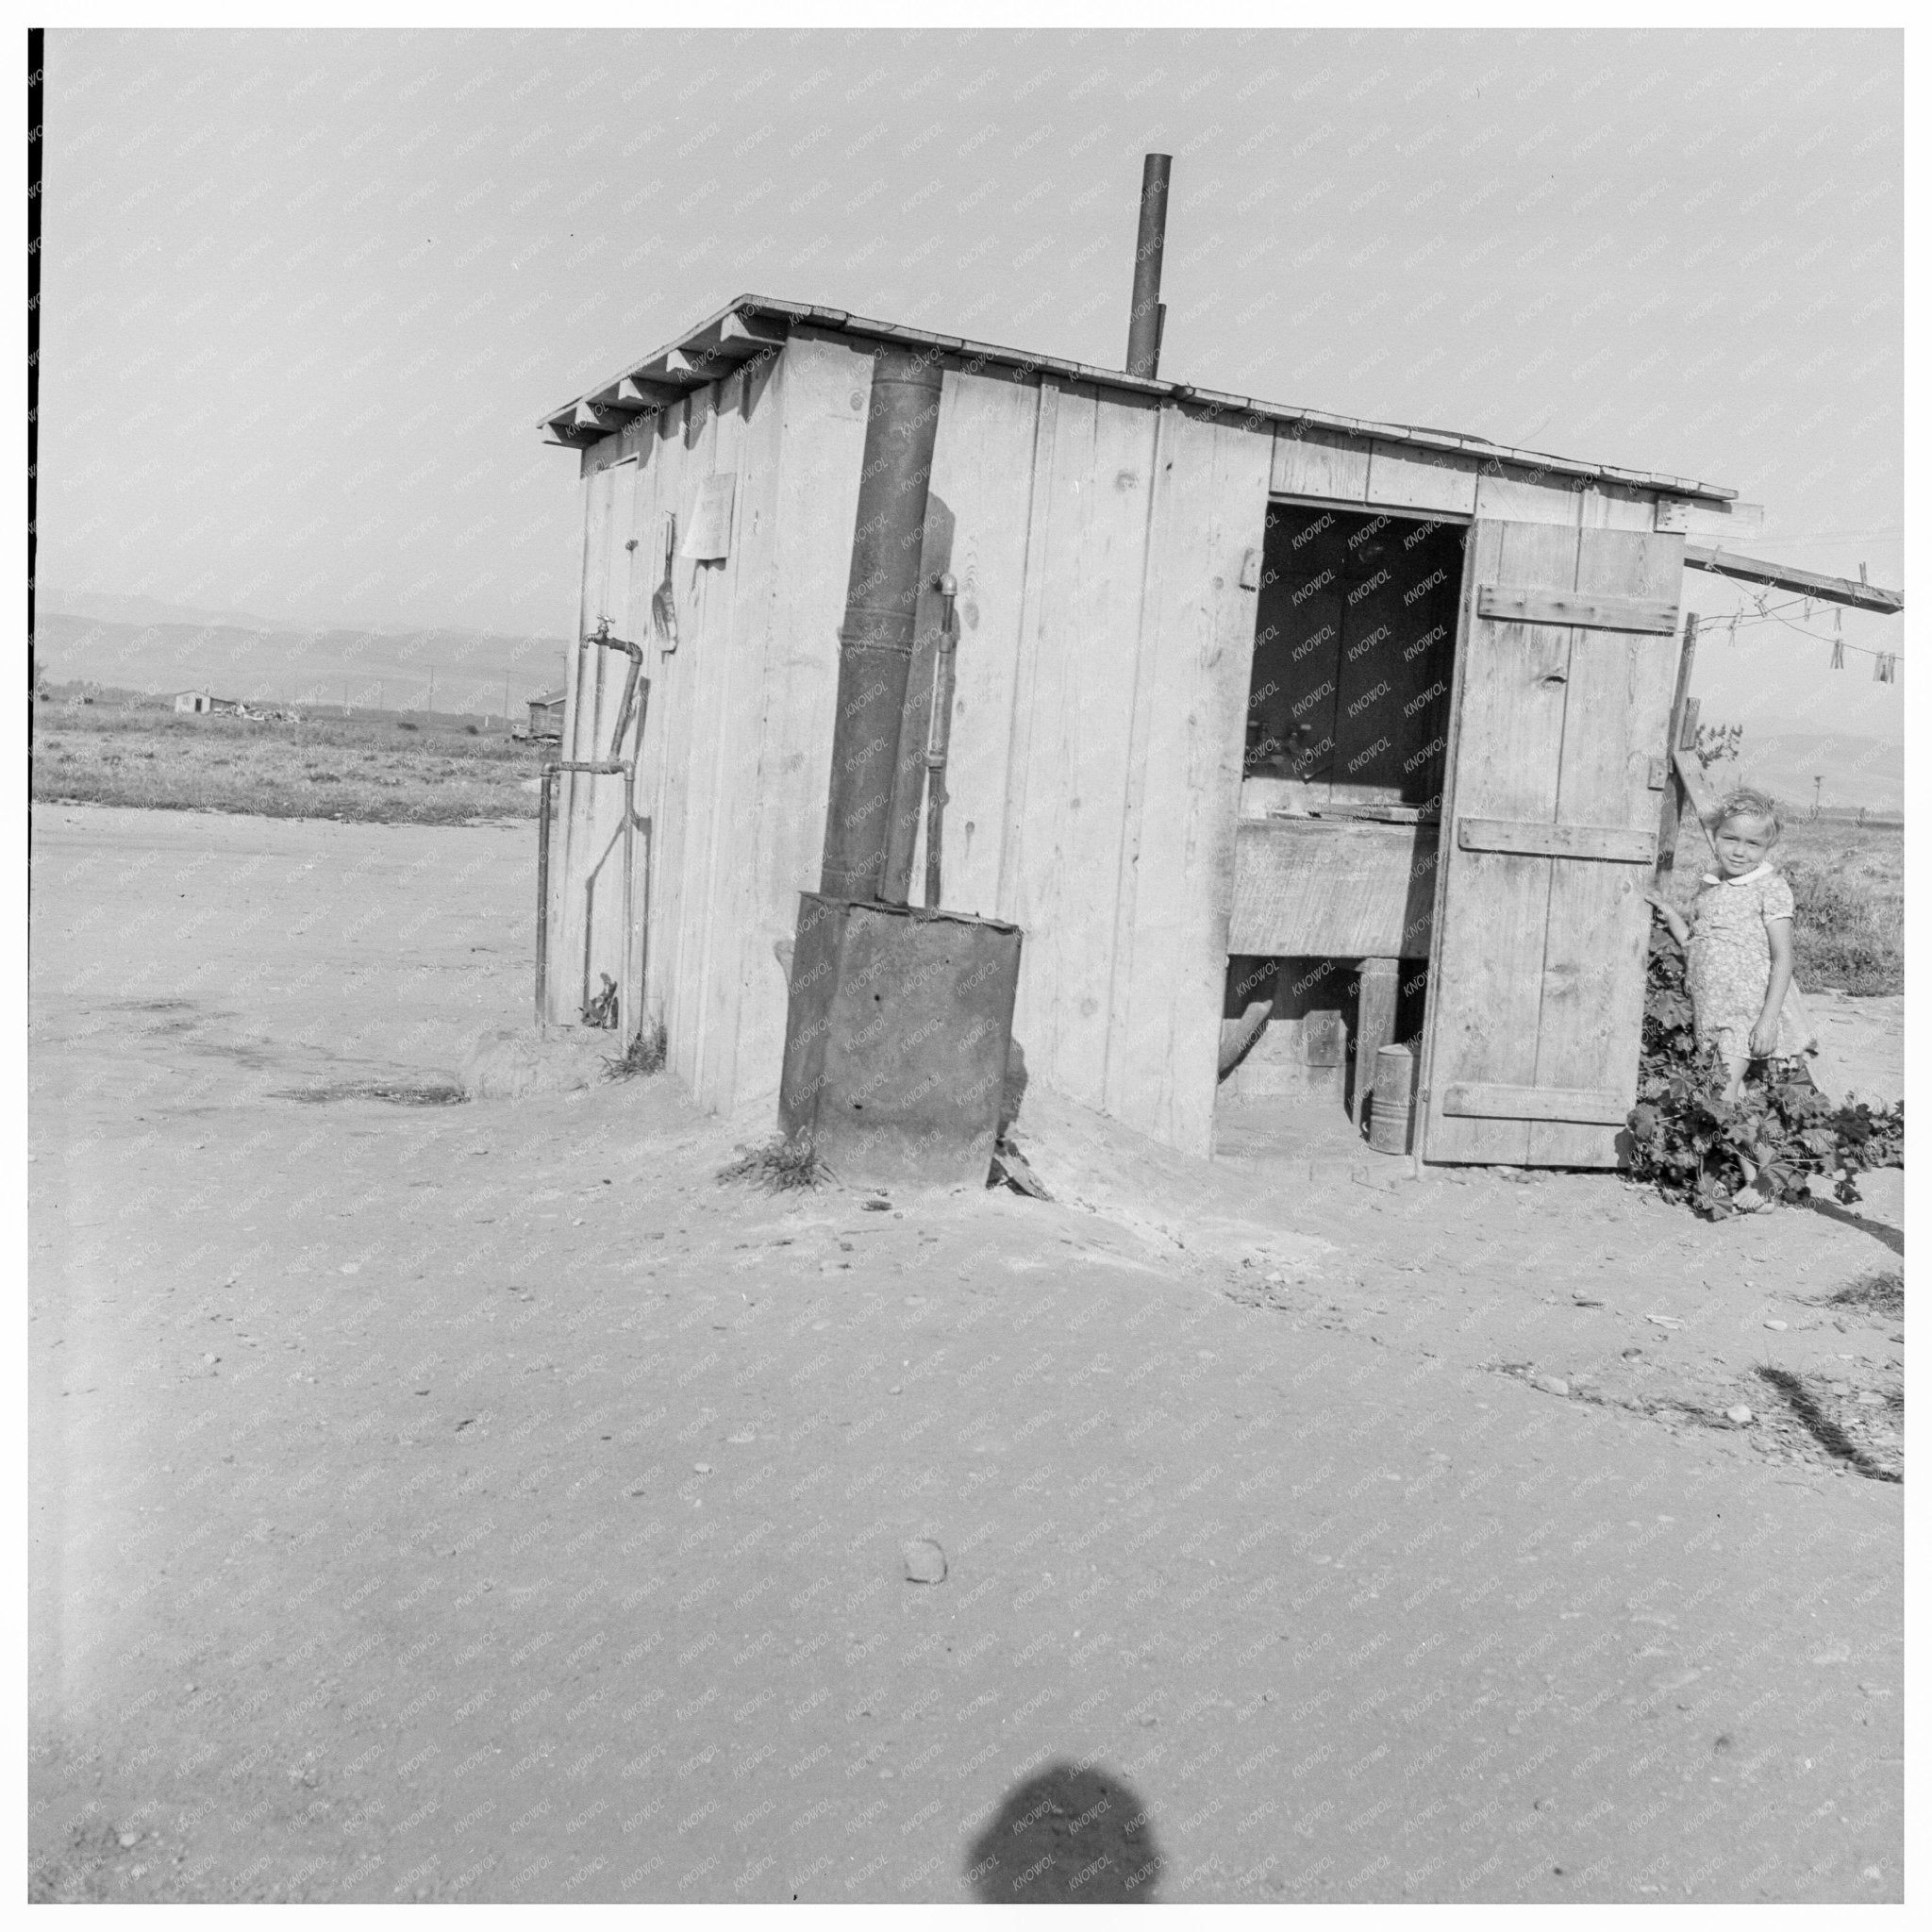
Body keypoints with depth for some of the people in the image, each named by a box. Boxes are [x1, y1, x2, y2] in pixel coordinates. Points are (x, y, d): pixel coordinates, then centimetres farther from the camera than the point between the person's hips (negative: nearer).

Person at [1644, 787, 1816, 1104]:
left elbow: (1782, 959, -10)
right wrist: (1669, 912, 6)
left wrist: (1768, 1019, -16)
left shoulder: (1770, 889, -8)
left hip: (1746, 1014, -6)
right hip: (1708, 1011, 6)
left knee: (1724, 1088, -14)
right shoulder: (1712, 886, 12)